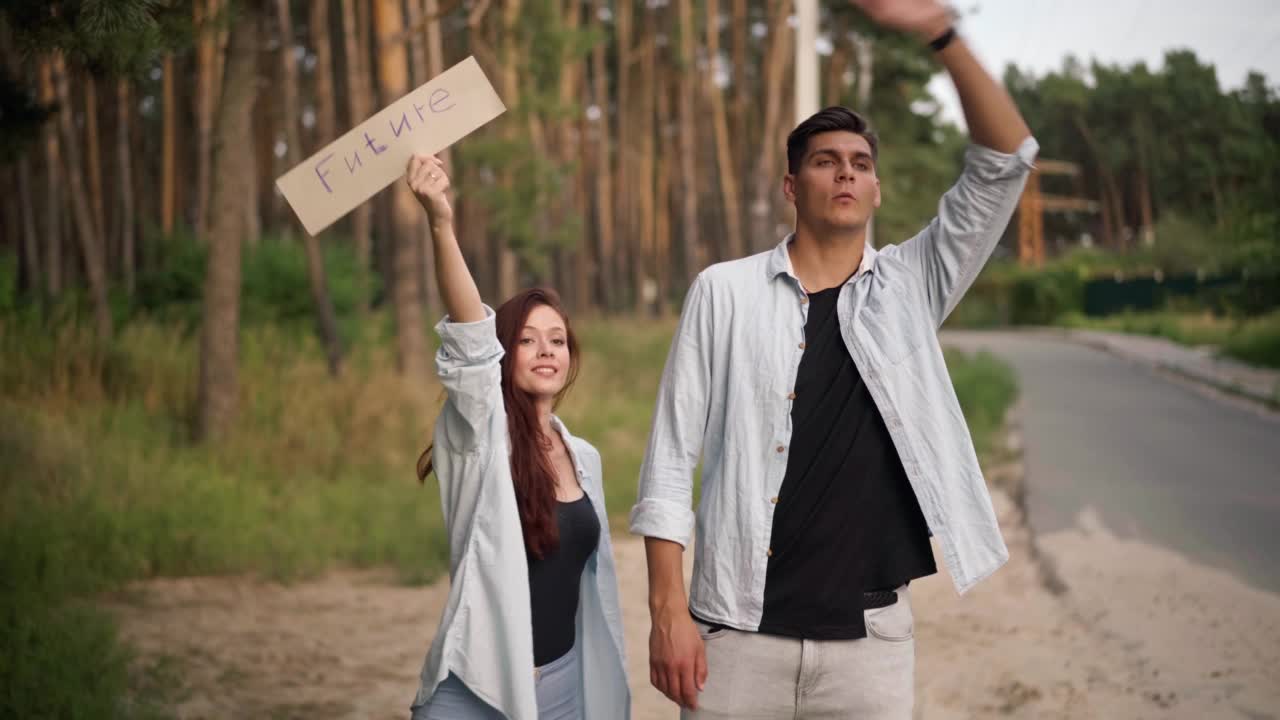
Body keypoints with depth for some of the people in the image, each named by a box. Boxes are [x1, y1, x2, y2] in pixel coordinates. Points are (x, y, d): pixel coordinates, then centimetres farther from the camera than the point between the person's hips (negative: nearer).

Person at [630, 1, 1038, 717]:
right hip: (739, 631, -1)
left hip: (871, 635, 1)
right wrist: (668, 611, -7)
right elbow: (673, 454, 0)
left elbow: (1005, 163, -4)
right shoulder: (724, 292, 2)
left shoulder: (911, 287, 5)